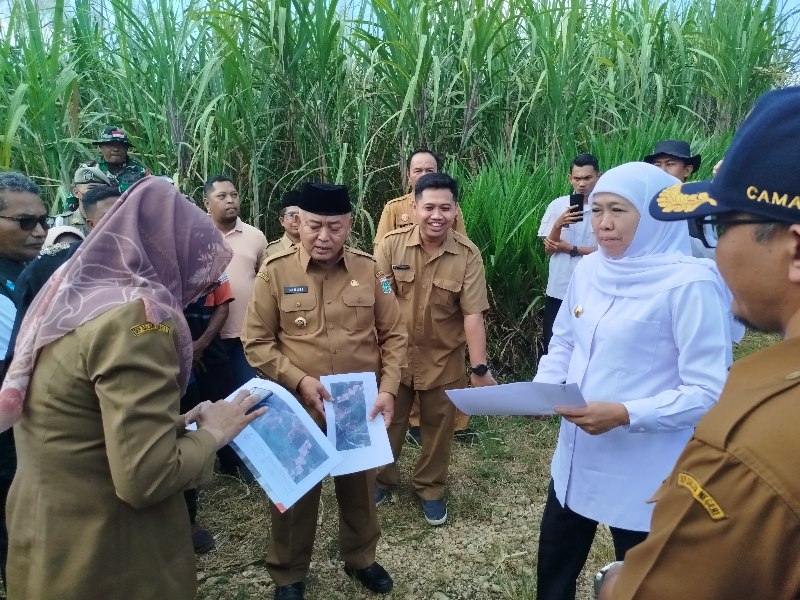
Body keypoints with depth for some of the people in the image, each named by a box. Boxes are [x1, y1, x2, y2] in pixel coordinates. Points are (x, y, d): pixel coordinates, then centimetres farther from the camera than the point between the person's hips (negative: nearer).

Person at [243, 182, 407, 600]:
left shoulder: (368, 269, -3)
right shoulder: (275, 271, -9)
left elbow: (393, 335, 2)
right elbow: (256, 342, -6)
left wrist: (388, 389, -8)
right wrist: (298, 381, -17)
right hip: (298, 408, -2)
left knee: (360, 486, 21)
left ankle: (360, 558, 47)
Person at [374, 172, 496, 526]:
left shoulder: (468, 255, -13)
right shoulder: (391, 245, -12)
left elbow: (473, 315, -13)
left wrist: (480, 369, -13)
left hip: (444, 360, 0)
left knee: (438, 427, 17)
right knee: (387, 421, 18)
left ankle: (431, 489, 40)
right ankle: (383, 479, 44)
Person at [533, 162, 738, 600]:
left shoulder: (691, 284, -19)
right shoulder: (589, 270, 1)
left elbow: (708, 392, -20)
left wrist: (625, 414, -29)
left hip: (644, 476, -6)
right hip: (576, 460, 6)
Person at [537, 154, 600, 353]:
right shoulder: (557, 205, 0)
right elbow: (548, 249, -2)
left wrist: (571, 249, -11)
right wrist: (558, 225, -20)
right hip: (558, 290, 2)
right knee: (551, 345, 11)